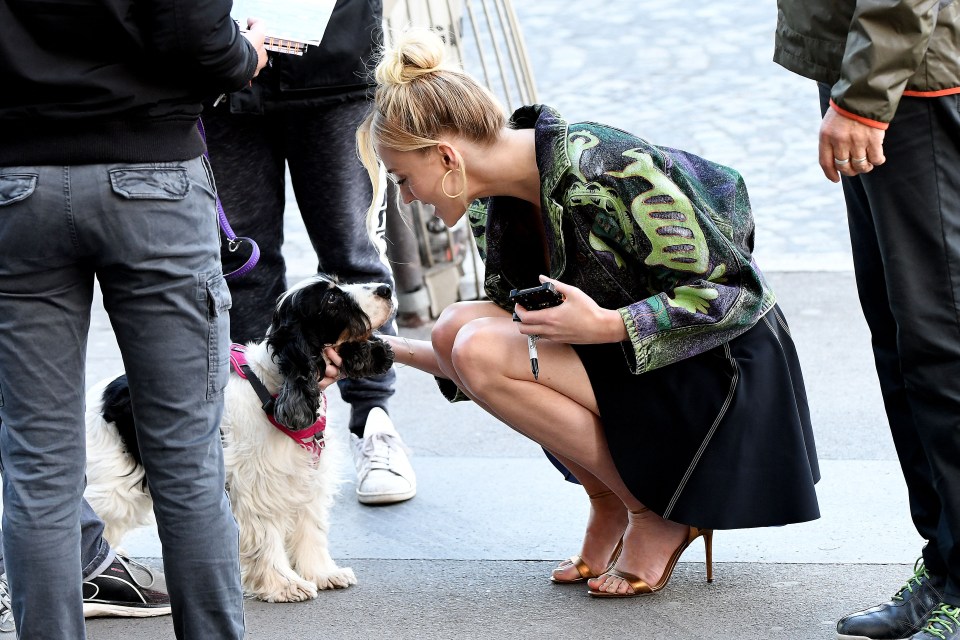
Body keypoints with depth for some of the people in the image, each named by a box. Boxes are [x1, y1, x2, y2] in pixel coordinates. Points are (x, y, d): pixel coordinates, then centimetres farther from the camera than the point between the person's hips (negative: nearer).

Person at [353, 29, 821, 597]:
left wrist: (605, 325, -29)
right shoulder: (494, 207, 1)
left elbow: (738, 293, -21)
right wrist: (387, 351, 6)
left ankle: (656, 512, -7)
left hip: (717, 376, -8)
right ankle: (610, 505, 3)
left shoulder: (607, 172, -25)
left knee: (482, 350, -21)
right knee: (458, 330, -7)